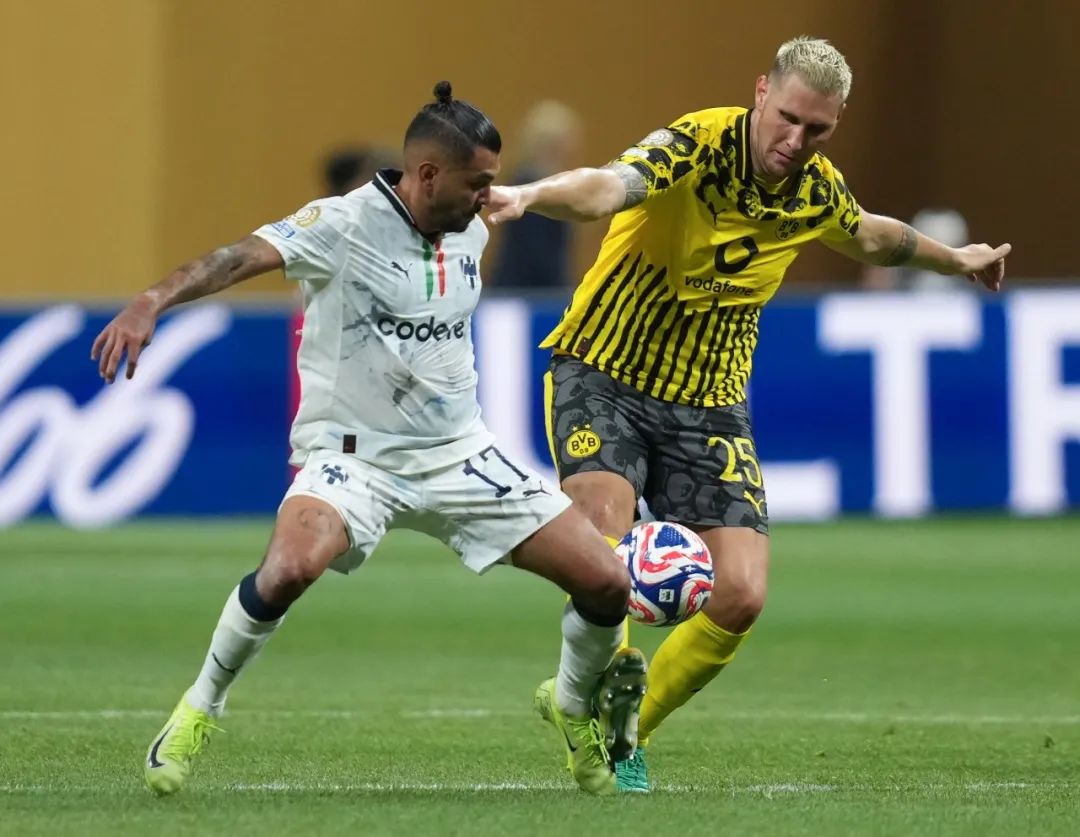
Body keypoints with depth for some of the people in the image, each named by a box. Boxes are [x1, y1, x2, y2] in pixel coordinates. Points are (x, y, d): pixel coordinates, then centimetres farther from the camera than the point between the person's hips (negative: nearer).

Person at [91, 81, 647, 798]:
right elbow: (245, 256, -33)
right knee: (291, 567, -36)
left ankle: (576, 706, 30)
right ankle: (200, 710, -9)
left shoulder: (471, 233, 5)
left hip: (459, 455, 6)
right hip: (355, 451, -6)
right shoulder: (344, 224, -16)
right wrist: (153, 302, -49)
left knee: (607, 583, -4)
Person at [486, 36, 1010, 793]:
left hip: (709, 405, 5)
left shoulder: (819, 192, -1)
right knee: (603, 551, -28)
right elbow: (607, 189, -41)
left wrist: (957, 259, 40)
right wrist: (529, 196, -63)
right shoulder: (699, 145, -21)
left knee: (740, 597, -7)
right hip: (605, 377, -5)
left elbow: (872, 237, 24)